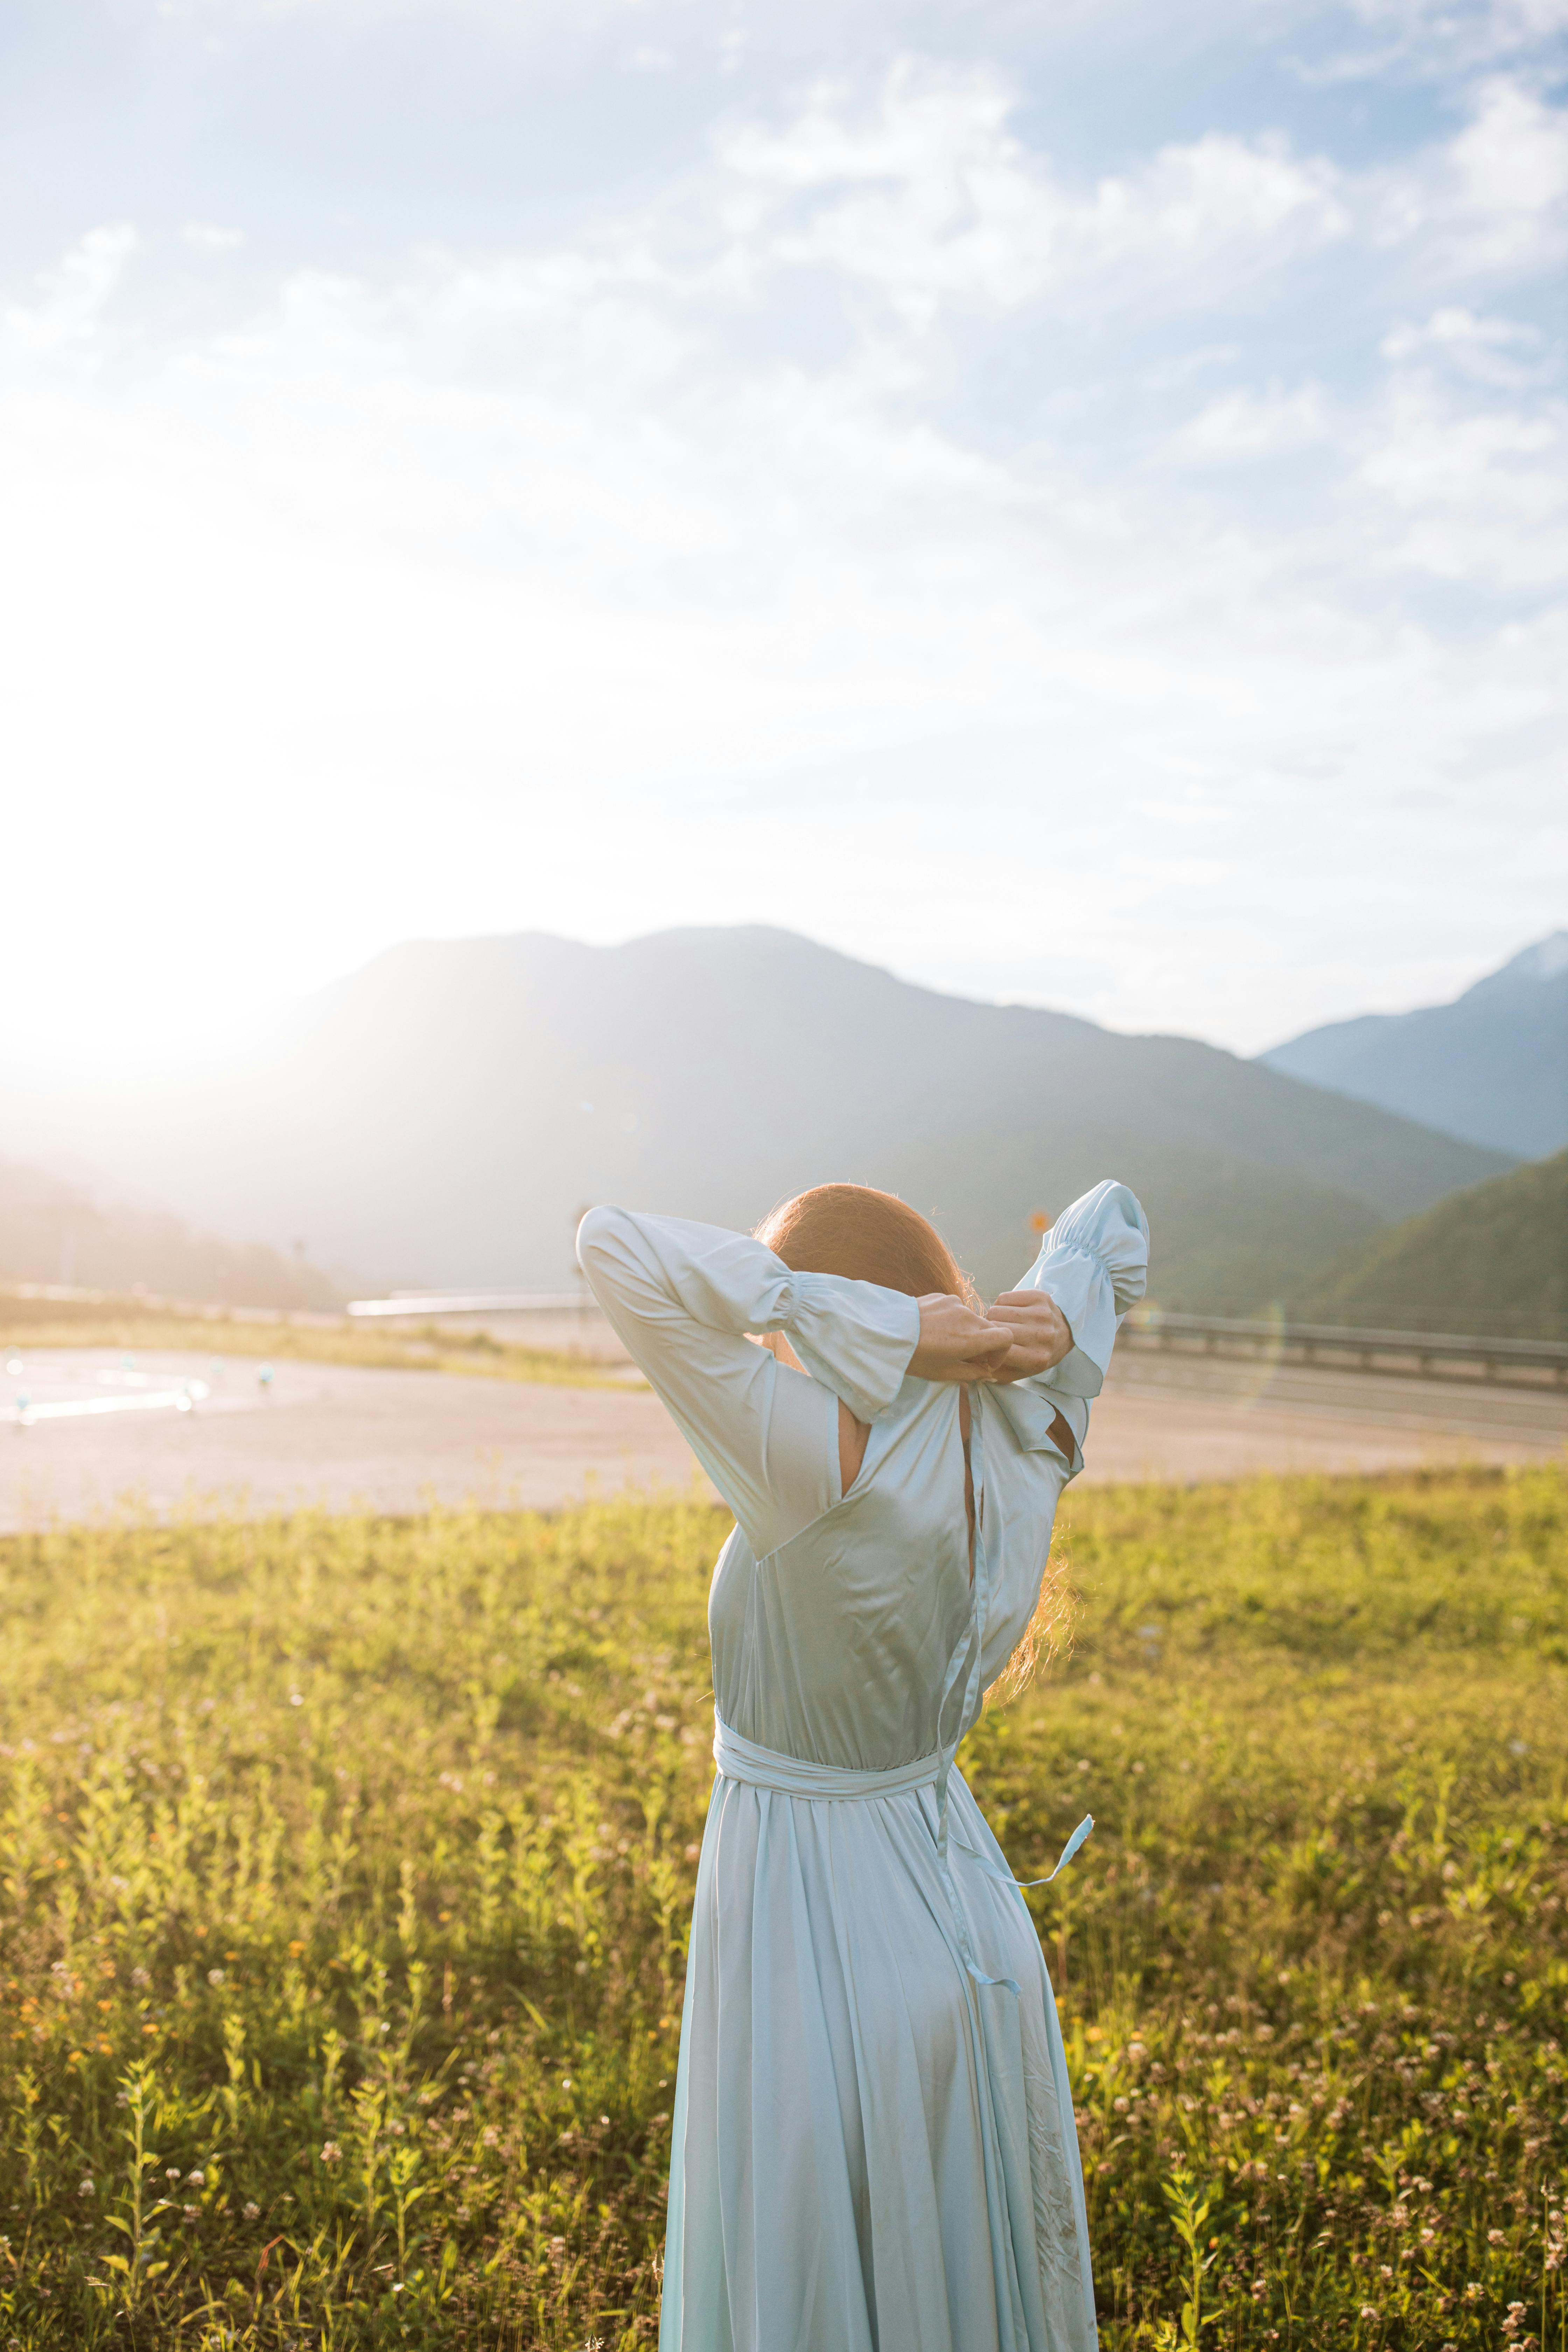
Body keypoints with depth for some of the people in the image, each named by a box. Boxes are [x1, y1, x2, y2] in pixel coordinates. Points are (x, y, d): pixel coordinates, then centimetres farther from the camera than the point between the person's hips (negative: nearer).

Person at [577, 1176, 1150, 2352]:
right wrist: (1047, 1326, -8)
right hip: (963, 1901, 7)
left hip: (814, 1932, -7)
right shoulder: (1021, 1452, -8)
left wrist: (893, 1333, -31)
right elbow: (1111, 1218, 7)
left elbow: (616, 1247, -32)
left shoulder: (830, 1464, -28)